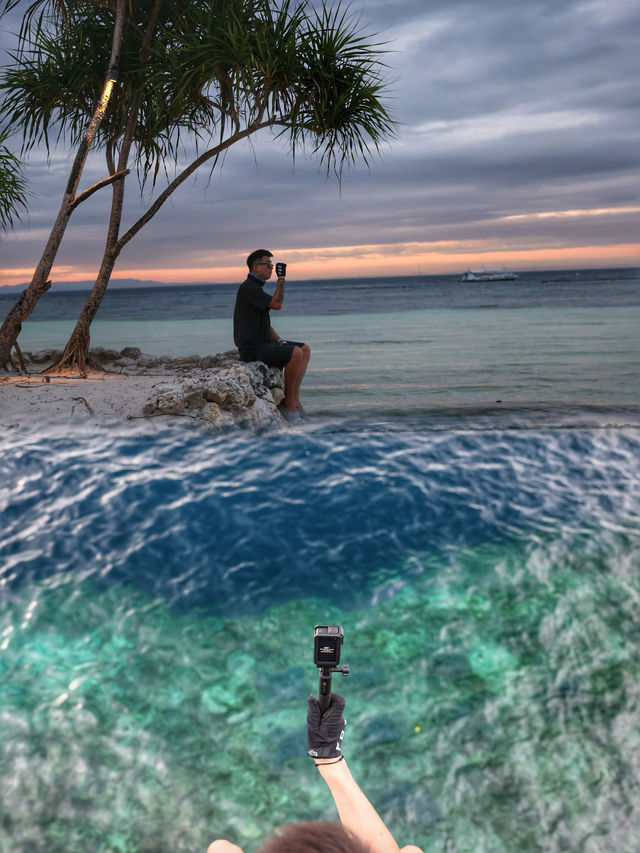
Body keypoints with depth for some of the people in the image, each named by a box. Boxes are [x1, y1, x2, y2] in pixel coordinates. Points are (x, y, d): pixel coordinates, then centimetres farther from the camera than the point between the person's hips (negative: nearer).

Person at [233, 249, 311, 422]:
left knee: (305, 350, 3)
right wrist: (281, 279, -9)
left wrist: (279, 340, 9)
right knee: (296, 353, -25)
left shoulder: (256, 288, 20)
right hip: (253, 349, -10)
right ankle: (287, 400, -10)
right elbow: (276, 304, -24)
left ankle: (295, 400, -3)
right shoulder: (248, 287, -13)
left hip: (265, 343, 10)